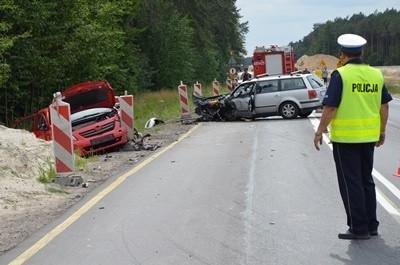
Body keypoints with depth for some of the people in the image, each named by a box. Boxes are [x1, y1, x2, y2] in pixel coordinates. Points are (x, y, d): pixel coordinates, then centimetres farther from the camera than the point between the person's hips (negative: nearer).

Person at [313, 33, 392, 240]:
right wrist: (382, 131, 20)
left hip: (345, 137, -6)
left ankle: (359, 228, 7)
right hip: (369, 136, 6)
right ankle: (371, 225, 23)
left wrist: (319, 132, -5)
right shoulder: (376, 74, 5)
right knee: (366, 180, 17)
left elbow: (330, 108, -15)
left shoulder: (340, 75, -12)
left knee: (351, 183, 3)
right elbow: (384, 106, 10)